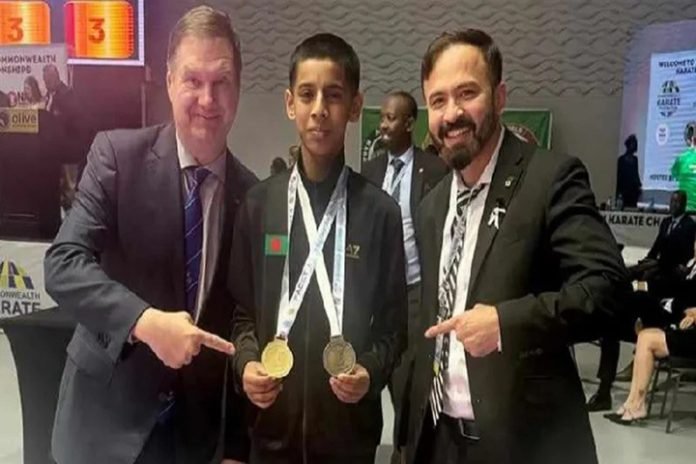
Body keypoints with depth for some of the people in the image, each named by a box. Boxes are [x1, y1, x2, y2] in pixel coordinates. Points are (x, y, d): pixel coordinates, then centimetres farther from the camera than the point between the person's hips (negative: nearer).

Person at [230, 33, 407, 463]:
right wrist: (246, 362, -9)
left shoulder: (380, 211, -5)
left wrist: (371, 372, -16)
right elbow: (243, 308, 7)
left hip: (350, 426, -1)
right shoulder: (259, 204, 1)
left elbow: (393, 321, 0)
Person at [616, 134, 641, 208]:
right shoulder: (622, 159, -2)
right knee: (625, 206, -9)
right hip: (625, 188, -5)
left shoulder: (635, 159, 14)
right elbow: (619, 175, -4)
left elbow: (636, 174, 18)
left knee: (633, 206, 0)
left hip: (634, 188, 5)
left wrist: (639, 185, 8)